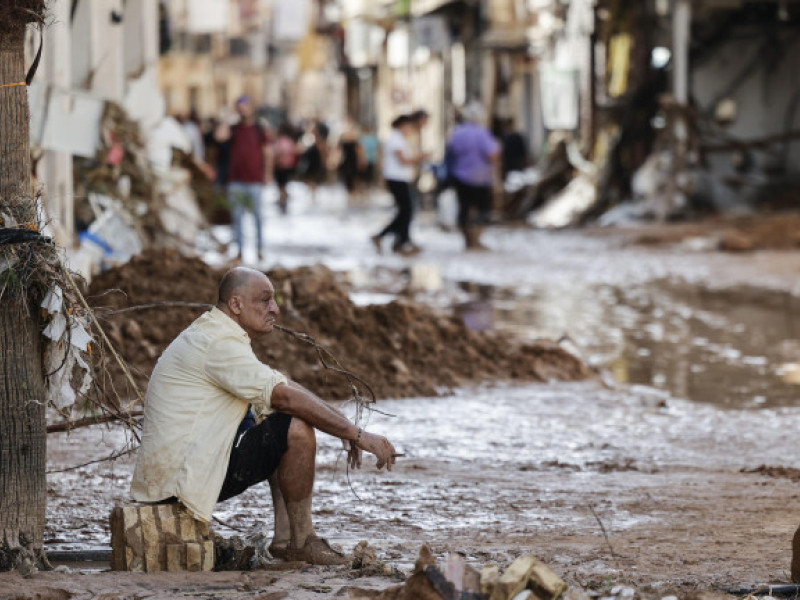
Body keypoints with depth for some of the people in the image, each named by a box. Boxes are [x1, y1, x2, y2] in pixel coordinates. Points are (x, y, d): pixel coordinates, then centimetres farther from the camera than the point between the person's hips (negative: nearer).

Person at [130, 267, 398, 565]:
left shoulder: (212, 335, 18)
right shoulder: (219, 342, -16)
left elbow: (282, 388, 18)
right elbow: (285, 397, -22)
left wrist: (347, 431, 9)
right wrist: (358, 435, -18)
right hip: (181, 479, -11)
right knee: (296, 430, -17)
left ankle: (284, 538, 9)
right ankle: (302, 541, -5)